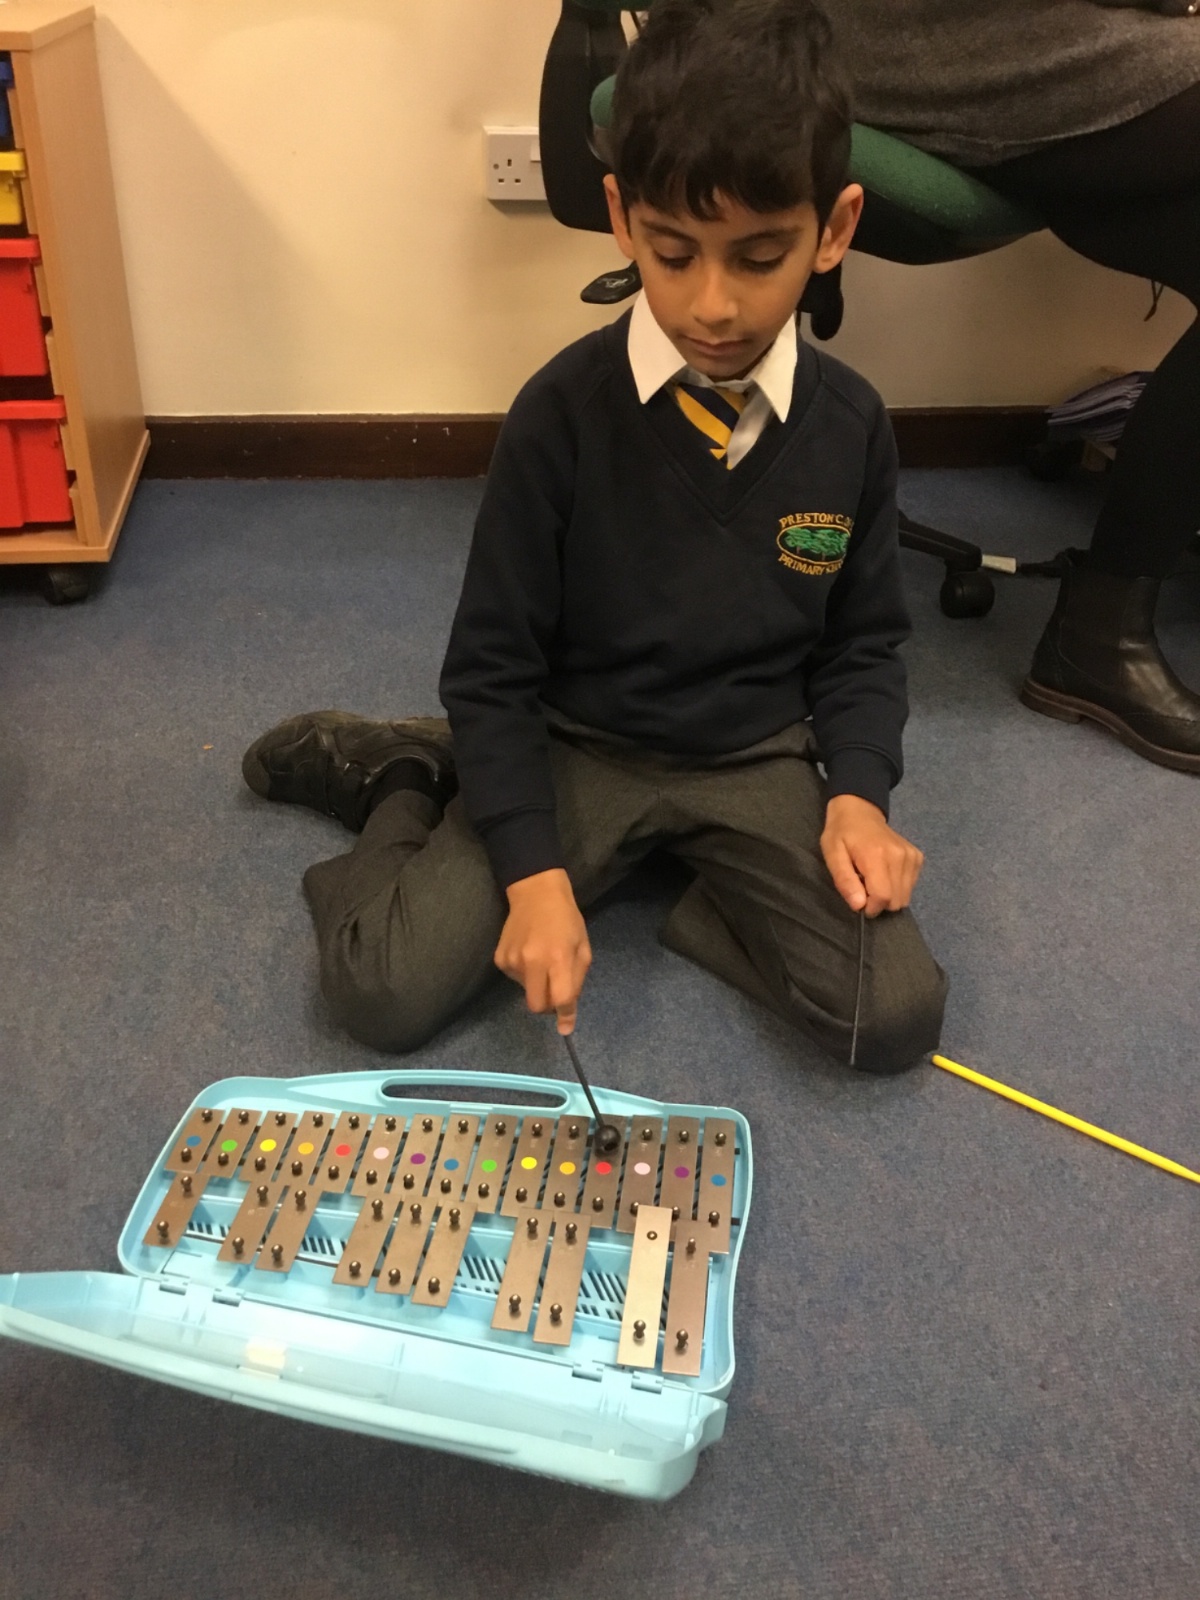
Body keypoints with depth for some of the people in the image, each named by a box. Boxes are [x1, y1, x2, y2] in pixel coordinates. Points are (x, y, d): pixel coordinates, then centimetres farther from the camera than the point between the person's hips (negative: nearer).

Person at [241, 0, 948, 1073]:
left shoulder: (850, 424, -5)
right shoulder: (563, 414, -14)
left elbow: (862, 642, 7)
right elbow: (492, 664, -9)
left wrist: (855, 792, -11)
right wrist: (533, 867, -18)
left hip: (759, 762, 2)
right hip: (576, 747, -2)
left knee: (895, 1017, -18)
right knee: (384, 994, -16)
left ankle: (700, 875, 7)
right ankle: (413, 782, 14)